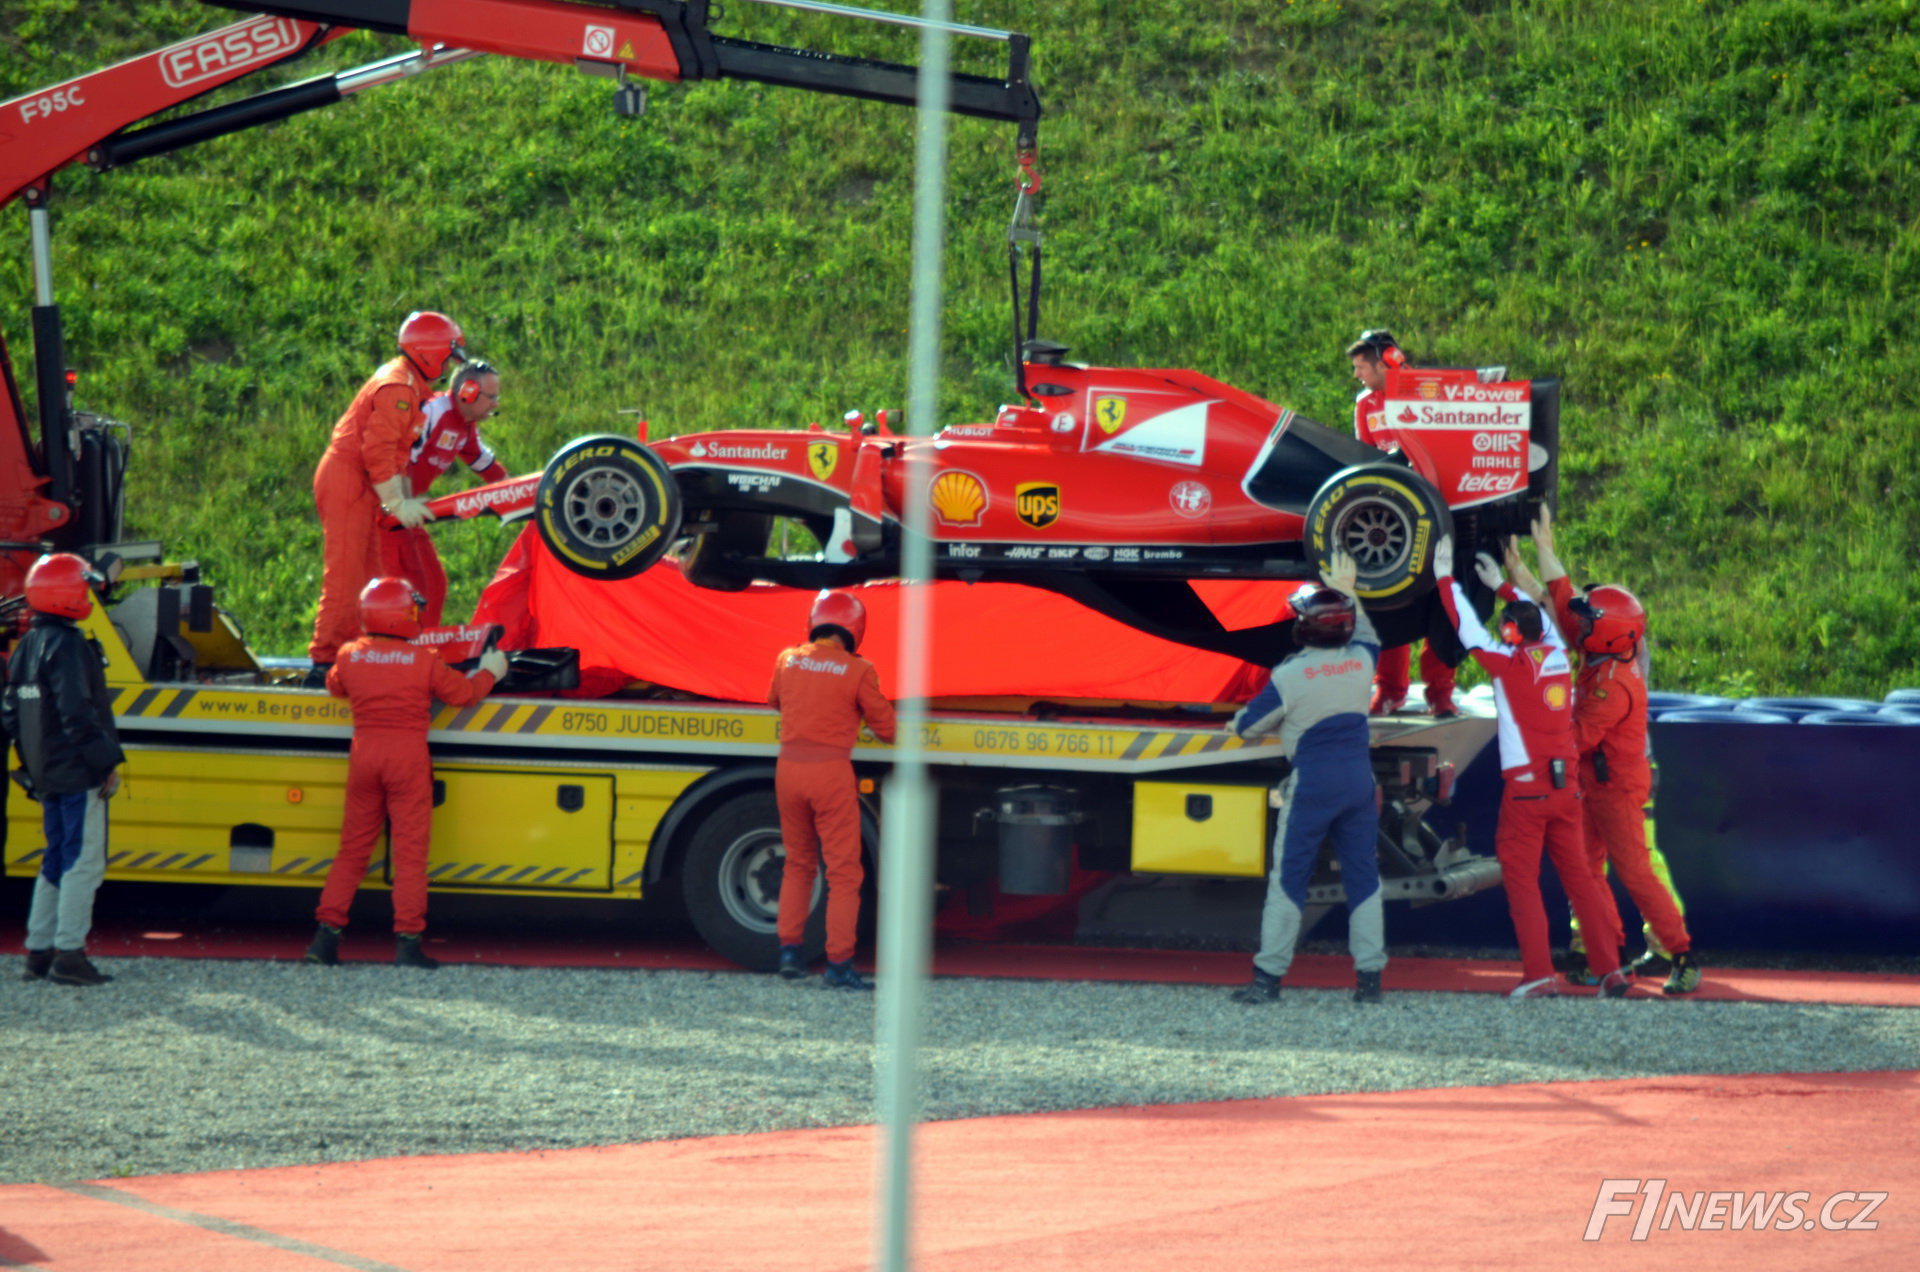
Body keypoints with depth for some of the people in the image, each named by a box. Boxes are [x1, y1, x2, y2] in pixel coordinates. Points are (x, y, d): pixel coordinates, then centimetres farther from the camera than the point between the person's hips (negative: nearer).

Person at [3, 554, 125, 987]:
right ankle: (69, 953, -8)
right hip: (77, 774, -9)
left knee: (56, 861, 15)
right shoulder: (68, 647, -17)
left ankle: (38, 951, 16)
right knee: (83, 862, -5)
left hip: (46, 773, 9)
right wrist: (107, 761, -16)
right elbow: (78, 714, -22)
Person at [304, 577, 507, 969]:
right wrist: (489, 673, 23)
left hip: (364, 753, 3)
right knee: (410, 849, 0)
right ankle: (407, 940, -4)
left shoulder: (350, 657, 2)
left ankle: (327, 933, 6)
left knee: (353, 848, 11)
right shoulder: (424, 661, -7)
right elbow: (464, 693, 4)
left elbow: (334, 686, 22)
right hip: (408, 754, -3)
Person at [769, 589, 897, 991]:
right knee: (843, 870, 2)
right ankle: (838, 964, -1)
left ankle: (790, 949, 16)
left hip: (789, 766, 4)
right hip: (832, 770, -4)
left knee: (798, 863, 21)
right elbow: (885, 727, 0)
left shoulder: (787, 660, 5)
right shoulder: (858, 671, -6)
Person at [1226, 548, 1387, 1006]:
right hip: (1359, 776, 4)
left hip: (1311, 780, -4)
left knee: (1288, 877, 2)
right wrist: (1348, 592, 37)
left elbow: (1248, 724, -3)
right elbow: (1367, 635, 27)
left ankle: (1269, 975, 0)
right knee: (1363, 877, 9)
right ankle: (1369, 976, 7)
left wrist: (1238, 720, 20)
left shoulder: (1291, 676, -13)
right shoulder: (1361, 663, 1)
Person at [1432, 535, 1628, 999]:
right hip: (1566, 784, 5)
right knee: (1578, 875, 9)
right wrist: (1502, 586, 40)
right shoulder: (1557, 658, 7)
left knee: (1521, 878, 0)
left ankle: (1539, 974, -8)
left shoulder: (1509, 665, -8)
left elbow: (1467, 628, 0)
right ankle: (1610, 969, 4)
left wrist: (1445, 579, 11)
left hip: (1526, 789, -5)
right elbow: (1539, 616, 27)